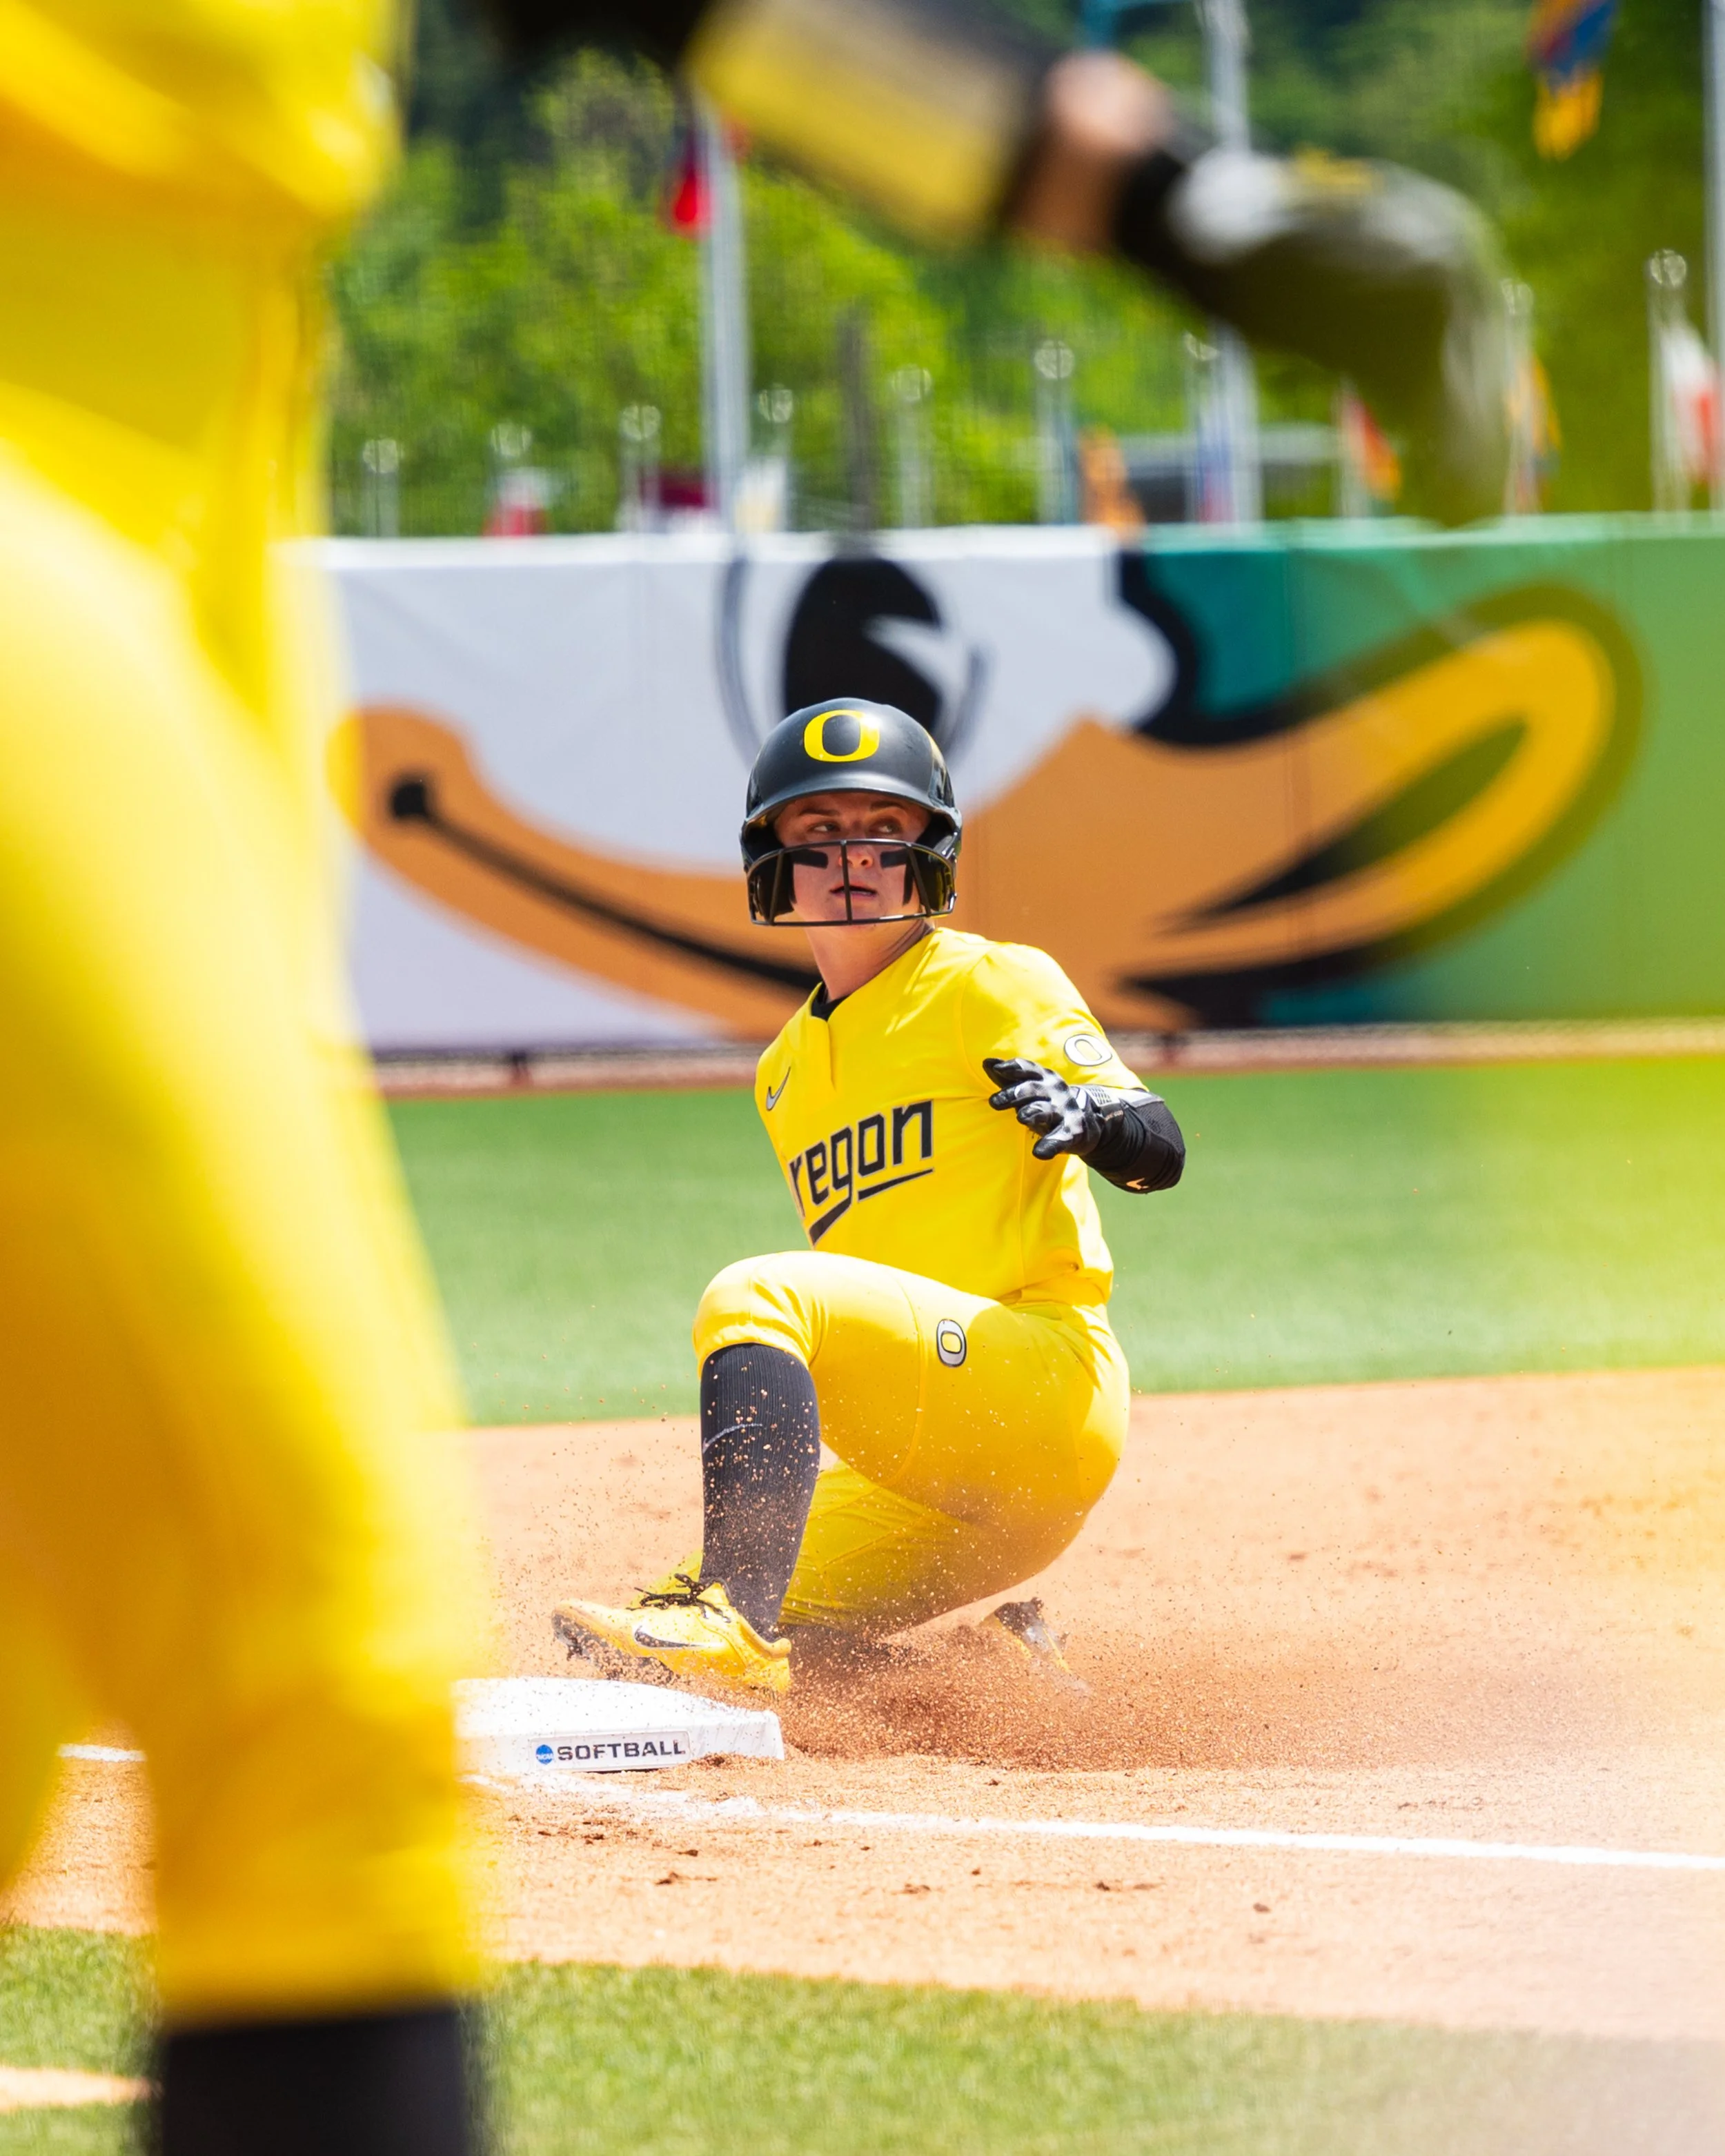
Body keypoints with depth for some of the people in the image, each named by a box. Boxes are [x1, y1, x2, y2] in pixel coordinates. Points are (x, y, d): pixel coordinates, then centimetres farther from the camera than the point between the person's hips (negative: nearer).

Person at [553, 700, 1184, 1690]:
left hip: (1053, 1388, -8)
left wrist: (1083, 1111, -33)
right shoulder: (788, 1071, 21)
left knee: (754, 1295, -26)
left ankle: (734, 1614, -40)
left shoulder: (987, 984, 0)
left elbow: (1161, 1151, -12)